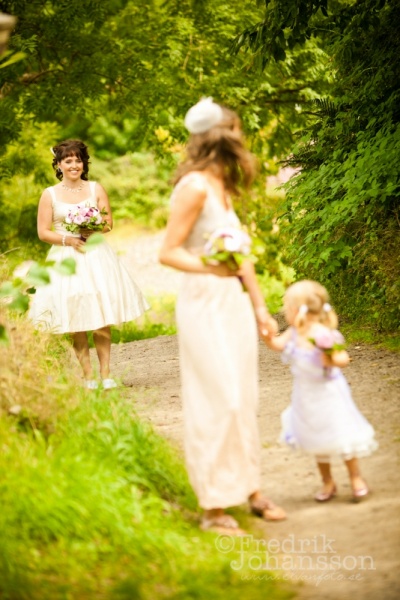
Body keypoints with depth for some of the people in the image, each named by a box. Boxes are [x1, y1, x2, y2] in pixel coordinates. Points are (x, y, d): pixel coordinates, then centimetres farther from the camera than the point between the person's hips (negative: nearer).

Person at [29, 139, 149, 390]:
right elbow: (43, 232, 1)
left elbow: (109, 222, 6)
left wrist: (94, 231, -14)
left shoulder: (96, 189, 6)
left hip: (97, 258, 1)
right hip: (67, 260, -1)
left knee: (102, 321, -3)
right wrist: (68, 240, -14)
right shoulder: (50, 195, 2)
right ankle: (88, 376, 4)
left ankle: (106, 373, 3)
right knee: (76, 323, -3)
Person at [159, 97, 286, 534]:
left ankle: (248, 488, 23)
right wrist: (211, 267, -30)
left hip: (234, 302, 9)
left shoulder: (223, 188, 13)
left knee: (242, 398, 12)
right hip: (205, 305, -8)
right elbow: (168, 253, -14)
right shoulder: (194, 187, -14)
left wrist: (260, 306, 18)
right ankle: (213, 507, 1)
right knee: (218, 401, -7)